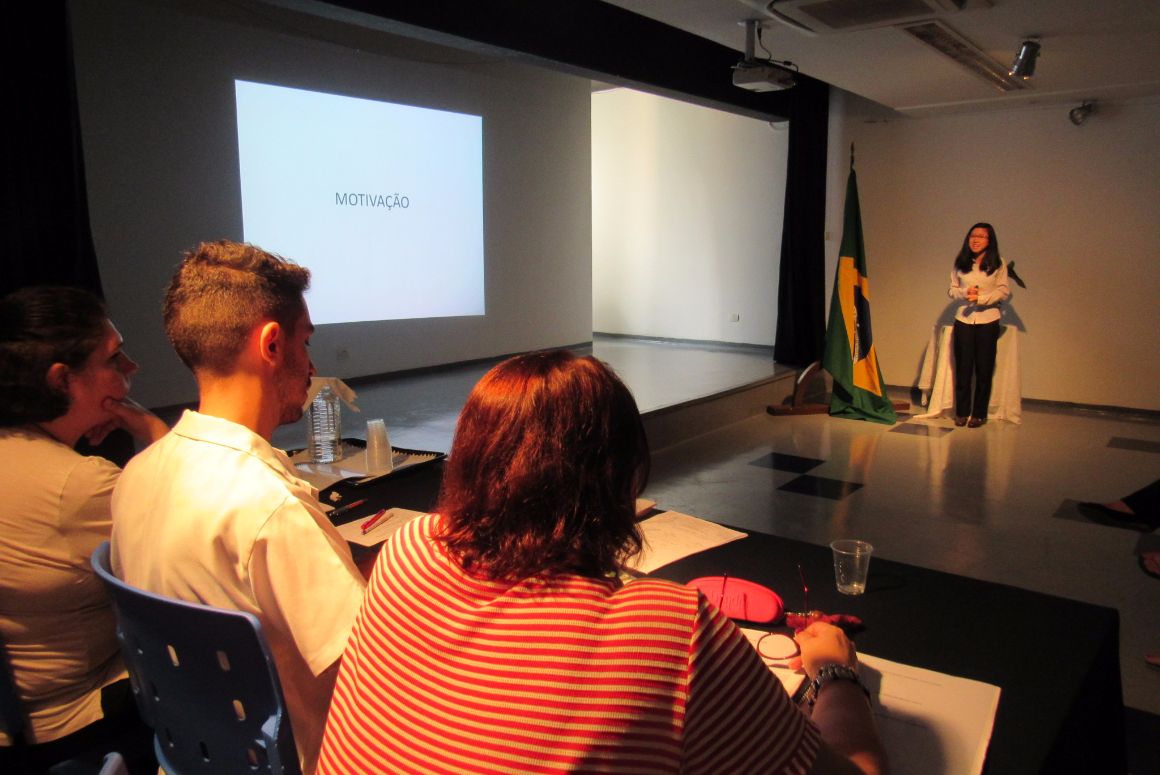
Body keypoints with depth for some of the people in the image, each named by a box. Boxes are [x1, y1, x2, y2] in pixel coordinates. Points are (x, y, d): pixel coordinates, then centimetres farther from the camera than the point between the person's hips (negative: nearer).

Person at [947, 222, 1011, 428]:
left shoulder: (998, 264, 1)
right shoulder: (960, 263, 7)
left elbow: (1004, 291, -3)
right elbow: (951, 289, 8)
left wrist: (981, 298, -16)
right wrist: (965, 293, -13)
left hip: (988, 321, -2)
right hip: (963, 320, 2)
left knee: (984, 369, 3)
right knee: (963, 368, 3)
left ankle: (979, 414, 12)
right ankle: (961, 412, 13)